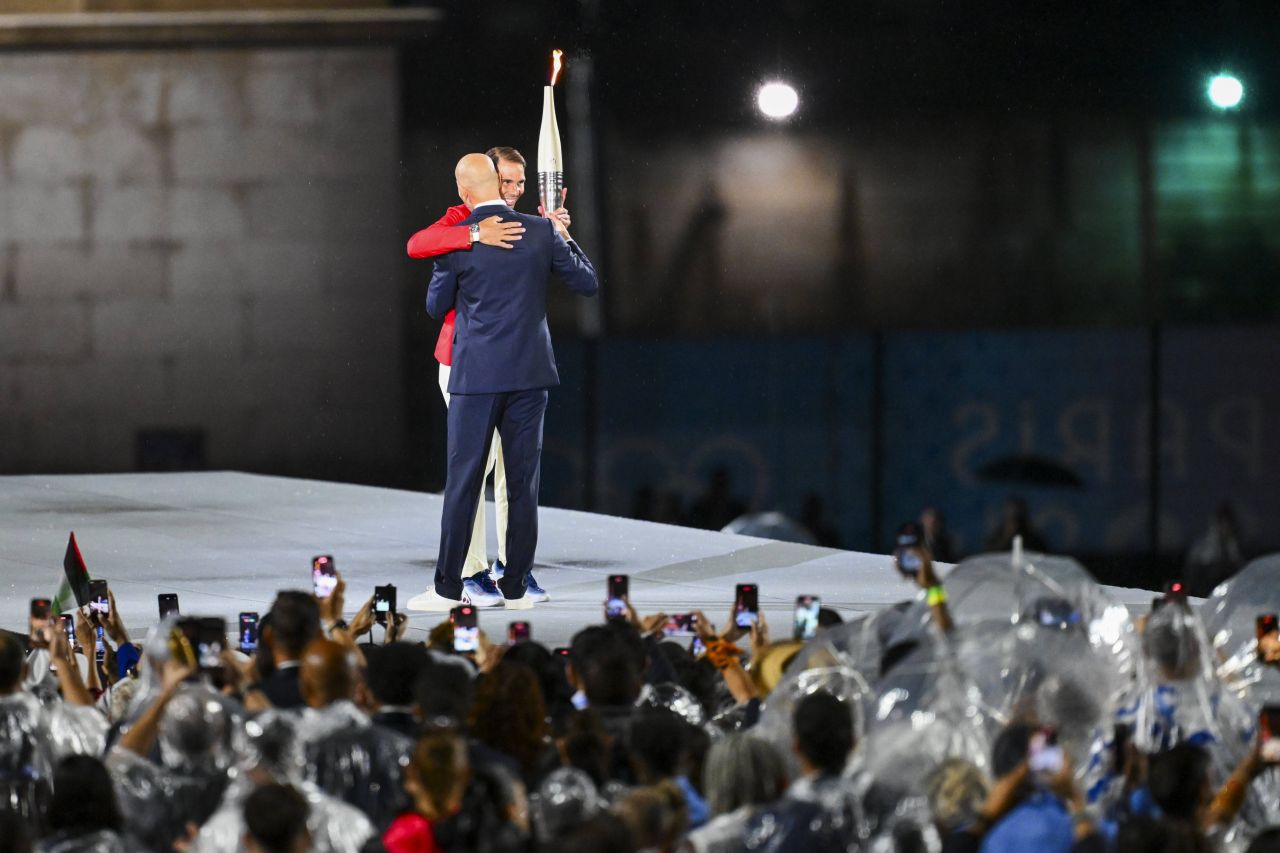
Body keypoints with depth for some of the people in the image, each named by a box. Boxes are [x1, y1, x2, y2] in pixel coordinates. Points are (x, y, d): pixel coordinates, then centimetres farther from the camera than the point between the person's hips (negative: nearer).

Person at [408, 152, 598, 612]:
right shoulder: (542, 233, -2)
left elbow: (436, 306, 7)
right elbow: (587, 283, 8)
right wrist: (564, 237, 21)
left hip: (477, 375, -2)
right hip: (530, 373, 2)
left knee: (463, 480, 2)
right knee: (523, 482, 7)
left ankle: (448, 588, 4)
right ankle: (515, 587, 9)